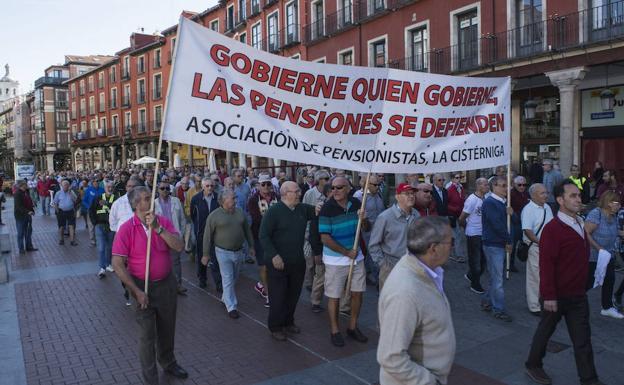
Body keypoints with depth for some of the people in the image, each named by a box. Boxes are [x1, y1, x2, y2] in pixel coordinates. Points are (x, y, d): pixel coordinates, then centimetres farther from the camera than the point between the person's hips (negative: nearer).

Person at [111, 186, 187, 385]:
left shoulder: (163, 221, -5)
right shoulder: (126, 229, -15)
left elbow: (179, 246, -18)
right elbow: (118, 264, -15)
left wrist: (158, 228, -27)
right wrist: (137, 291, -16)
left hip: (166, 284, 4)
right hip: (142, 287, -3)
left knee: (167, 329, 21)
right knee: (147, 335, 8)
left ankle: (168, 362, 46)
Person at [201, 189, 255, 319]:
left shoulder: (240, 212, 1)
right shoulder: (214, 215, -11)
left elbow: (247, 230, 11)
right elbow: (207, 236, -5)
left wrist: (251, 246, 12)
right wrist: (206, 254, -3)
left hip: (239, 251, 5)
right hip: (223, 252, -4)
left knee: (234, 279, 17)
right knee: (228, 280, -2)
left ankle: (225, 298, 37)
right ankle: (231, 307, 7)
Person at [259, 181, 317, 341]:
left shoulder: (303, 209, 4)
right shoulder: (274, 211, -13)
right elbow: (263, 235, -15)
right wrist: (274, 256, -21)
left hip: (298, 262, 6)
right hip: (278, 262, -6)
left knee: (293, 294, 17)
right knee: (278, 296, 6)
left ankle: (288, 322, 36)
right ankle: (275, 327, 23)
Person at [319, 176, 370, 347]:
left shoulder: (356, 203, -2)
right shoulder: (327, 208, -16)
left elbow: (366, 229, 7)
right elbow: (325, 237, -17)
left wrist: (363, 220, -16)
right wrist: (346, 252, -15)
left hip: (356, 256, 5)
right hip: (335, 260, -5)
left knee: (357, 293, 13)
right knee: (334, 297, 5)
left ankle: (353, 327, 31)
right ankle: (335, 331, 22)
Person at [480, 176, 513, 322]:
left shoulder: (502, 202, 12)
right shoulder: (489, 202, -15)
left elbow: (503, 222, 13)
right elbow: (497, 224, -19)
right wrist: (508, 240, -12)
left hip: (500, 244, 9)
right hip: (493, 244, -9)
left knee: (495, 277, 16)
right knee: (497, 279, -2)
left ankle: (486, 302, 28)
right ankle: (498, 309, 6)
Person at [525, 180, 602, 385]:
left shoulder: (580, 224, 6)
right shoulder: (552, 228, -20)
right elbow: (546, 264, -22)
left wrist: (583, 284, 17)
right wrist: (548, 296, -21)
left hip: (578, 294, 7)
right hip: (556, 296, -6)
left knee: (582, 339, 10)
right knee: (545, 331, 12)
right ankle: (533, 365, 32)